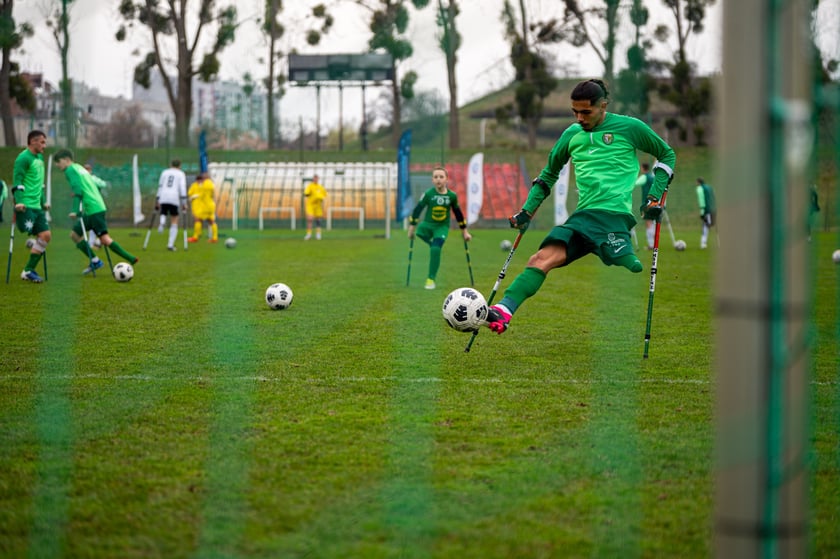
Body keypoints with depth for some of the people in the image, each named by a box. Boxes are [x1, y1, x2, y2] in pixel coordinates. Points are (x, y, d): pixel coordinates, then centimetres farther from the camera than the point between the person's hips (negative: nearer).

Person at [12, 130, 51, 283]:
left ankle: (29, 270, 8)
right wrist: (19, 201, -25)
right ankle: (27, 271, 2)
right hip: (25, 206, -9)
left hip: (37, 206, 9)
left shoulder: (39, 157, 18)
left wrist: (44, 201, 26)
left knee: (46, 235, 2)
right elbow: (17, 182, -16)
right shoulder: (23, 158, -10)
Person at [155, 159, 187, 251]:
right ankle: (170, 244, -2)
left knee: (163, 214, 18)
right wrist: (184, 202, -2)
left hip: (163, 198, 2)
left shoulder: (164, 172, 19)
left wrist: (157, 201, 21)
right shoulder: (181, 174, 11)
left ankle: (162, 222, -22)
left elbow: (160, 186, 17)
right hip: (174, 199, -2)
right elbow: (182, 188, -1)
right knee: (174, 222, 6)